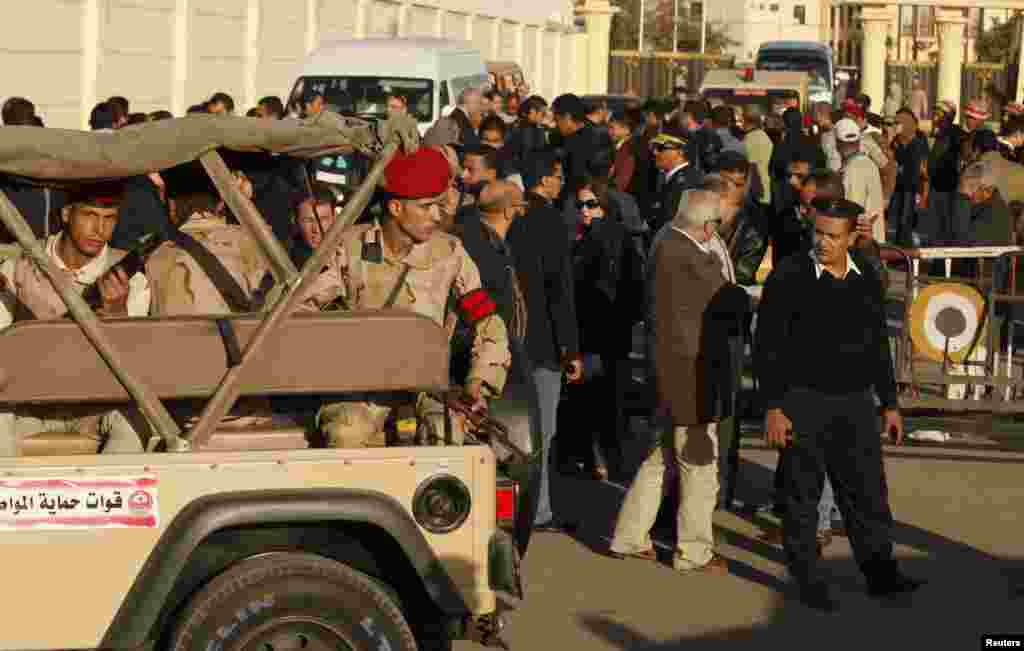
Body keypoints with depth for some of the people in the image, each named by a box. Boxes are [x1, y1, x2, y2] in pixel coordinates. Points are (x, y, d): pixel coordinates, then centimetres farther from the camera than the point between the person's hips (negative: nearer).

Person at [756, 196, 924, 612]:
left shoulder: (867, 281, 8)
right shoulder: (788, 278, -8)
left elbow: (878, 347, 17)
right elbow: (767, 346, -8)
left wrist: (889, 404, 15)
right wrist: (772, 407, -13)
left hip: (856, 404, 4)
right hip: (803, 402, -4)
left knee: (866, 490, 7)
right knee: (803, 492, 3)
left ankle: (880, 573, 16)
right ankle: (807, 579, 14)